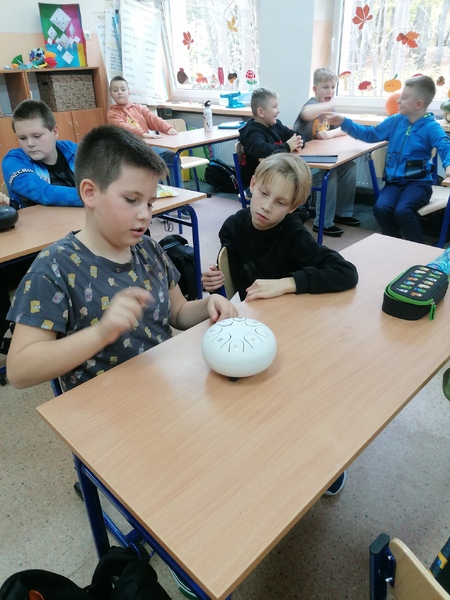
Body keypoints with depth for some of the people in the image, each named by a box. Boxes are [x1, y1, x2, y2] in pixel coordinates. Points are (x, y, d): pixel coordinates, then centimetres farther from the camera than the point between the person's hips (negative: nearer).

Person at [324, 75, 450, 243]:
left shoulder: (431, 127, -6)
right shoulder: (394, 121, 11)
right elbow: (370, 134, 20)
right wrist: (344, 122, 13)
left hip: (418, 182, -4)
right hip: (394, 181, 5)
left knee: (402, 211, -32)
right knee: (381, 208, -26)